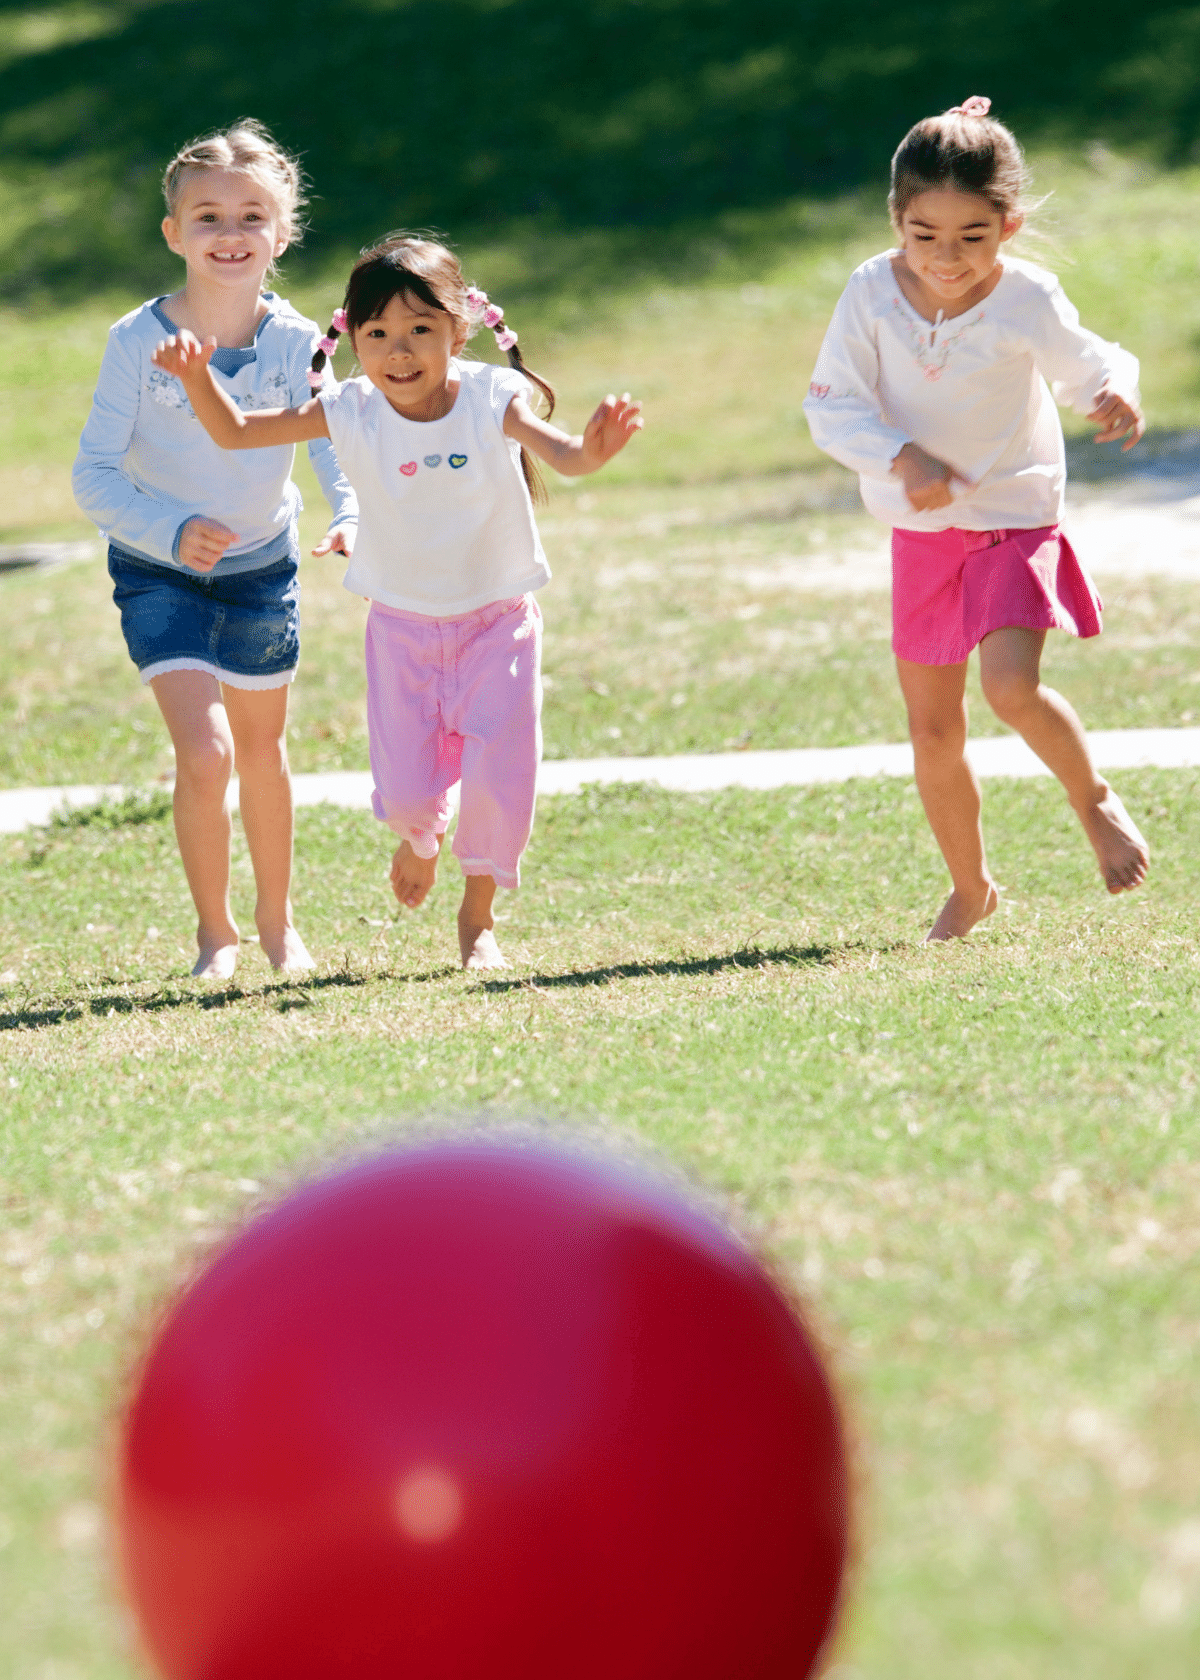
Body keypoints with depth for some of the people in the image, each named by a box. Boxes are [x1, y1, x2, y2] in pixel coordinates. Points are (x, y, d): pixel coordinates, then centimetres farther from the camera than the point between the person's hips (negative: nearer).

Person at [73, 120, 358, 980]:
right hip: (160, 571, -3)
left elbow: (337, 443, -18)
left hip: (261, 568, 3)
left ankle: (278, 920, 39)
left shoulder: (296, 343, -15)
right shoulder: (138, 343, -21)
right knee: (205, 756, -15)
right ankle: (214, 930, 6)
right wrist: (172, 530, -35)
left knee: (261, 750, 18)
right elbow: (96, 477, -19)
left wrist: (355, 519, -39)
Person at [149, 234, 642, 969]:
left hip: (496, 620, -1)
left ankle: (479, 915, 17)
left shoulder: (492, 399, -20)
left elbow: (560, 452, -37)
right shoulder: (352, 413, -14)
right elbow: (235, 432, -9)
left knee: (499, 778, -9)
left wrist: (592, 449, -61)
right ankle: (420, 838, 40)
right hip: (403, 626, 1)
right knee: (405, 787, 0)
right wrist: (197, 376, -28)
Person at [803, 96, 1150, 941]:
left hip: (1014, 519, -4)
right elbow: (831, 405, -10)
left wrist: (1116, 396, -28)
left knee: (1012, 687, -25)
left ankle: (1097, 801, 5)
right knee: (933, 729, 9)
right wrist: (900, 458, -26)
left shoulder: (1027, 301, -18)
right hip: (922, 531, 4)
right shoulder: (872, 293, -13)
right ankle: (971, 886, 30)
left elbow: (1090, 365, -5)